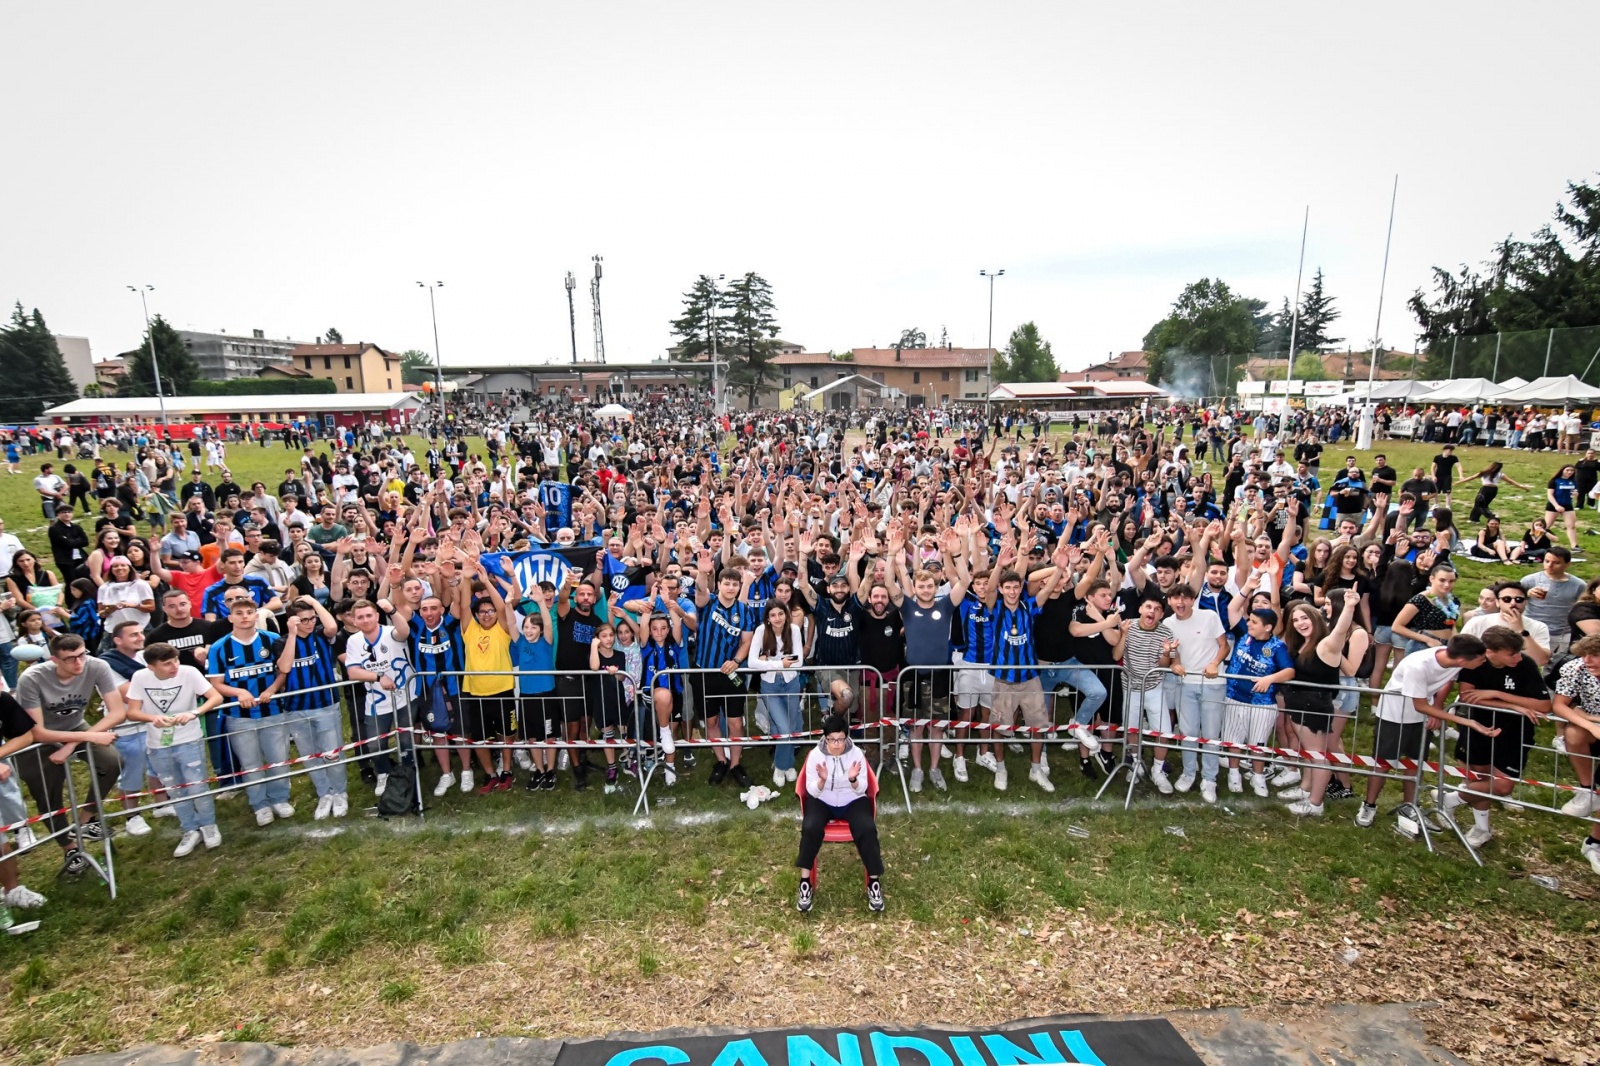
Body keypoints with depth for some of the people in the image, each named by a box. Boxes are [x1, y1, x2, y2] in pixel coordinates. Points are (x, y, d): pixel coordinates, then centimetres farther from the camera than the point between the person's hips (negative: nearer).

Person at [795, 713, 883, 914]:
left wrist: (853, 779, -32)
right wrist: (822, 779, -33)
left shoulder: (856, 753, -13)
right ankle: (805, 883, -16)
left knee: (867, 829, -28)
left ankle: (874, 881, -10)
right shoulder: (815, 755, -14)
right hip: (822, 801, 0)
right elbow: (812, 792, -12)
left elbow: (862, 789, -10)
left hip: (852, 801, 0)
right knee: (810, 828, -30)